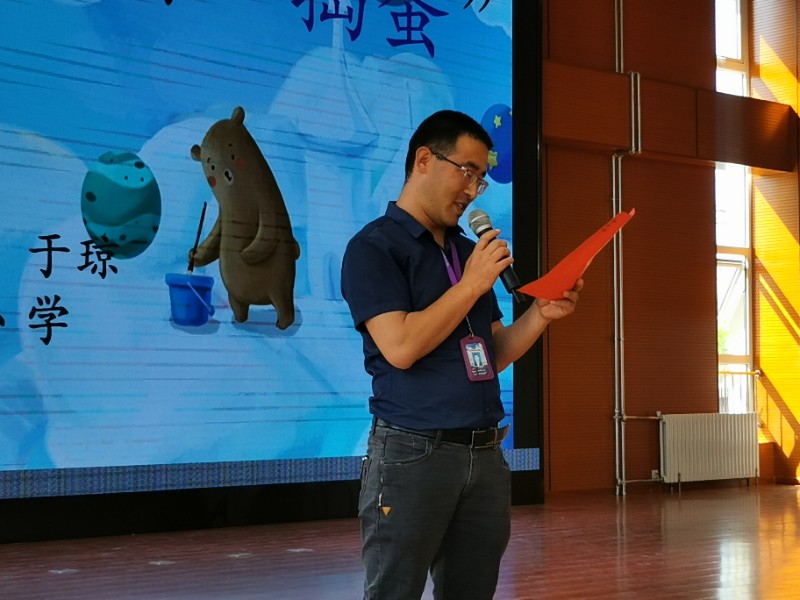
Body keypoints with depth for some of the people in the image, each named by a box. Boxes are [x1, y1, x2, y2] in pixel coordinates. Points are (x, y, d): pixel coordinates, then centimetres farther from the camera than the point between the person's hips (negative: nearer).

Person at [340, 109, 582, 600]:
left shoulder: (469, 251, 16)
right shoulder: (374, 247, -6)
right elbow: (401, 347, -19)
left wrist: (541, 314, 0)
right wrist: (471, 285, -13)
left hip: (485, 454, 7)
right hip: (412, 453, -7)